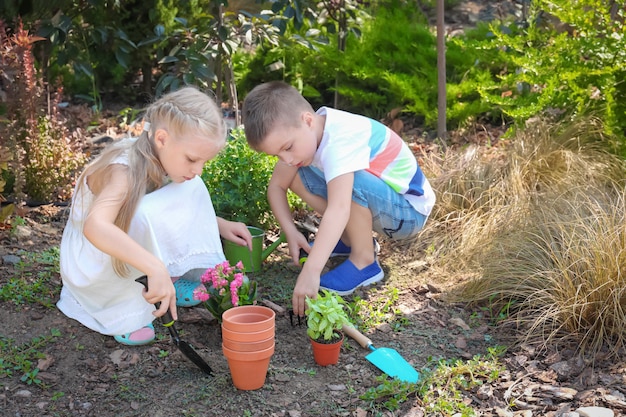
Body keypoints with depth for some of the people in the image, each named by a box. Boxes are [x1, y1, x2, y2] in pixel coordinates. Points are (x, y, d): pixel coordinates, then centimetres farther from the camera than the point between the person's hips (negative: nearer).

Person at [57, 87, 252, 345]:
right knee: (143, 214, -36)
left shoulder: (163, 161, -9)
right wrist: (155, 267, -58)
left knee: (191, 189, -7)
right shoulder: (124, 171, -33)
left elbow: (186, 211, 11)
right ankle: (125, 308, -18)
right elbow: (94, 227, -51)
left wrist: (220, 225, -4)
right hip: (91, 264, -7)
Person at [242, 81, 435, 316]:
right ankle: (350, 239, 6)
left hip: (409, 211, -8)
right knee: (296, 177, -5)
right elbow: (276, 185, 1)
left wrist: (310, 272, -51)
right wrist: (291, 232, -14)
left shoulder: (339, 140, -34)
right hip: (381, 202, 8)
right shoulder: (300, 132, -8)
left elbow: (338, 209, -45)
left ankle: (364, 261, -15)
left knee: (351, 181, -36)